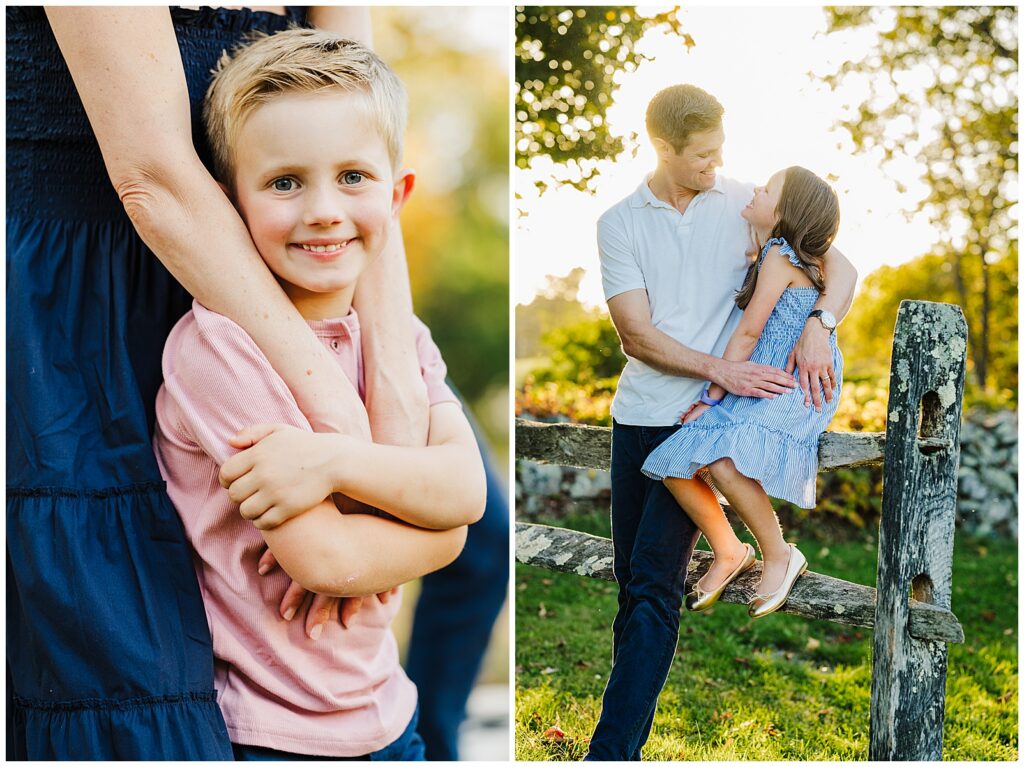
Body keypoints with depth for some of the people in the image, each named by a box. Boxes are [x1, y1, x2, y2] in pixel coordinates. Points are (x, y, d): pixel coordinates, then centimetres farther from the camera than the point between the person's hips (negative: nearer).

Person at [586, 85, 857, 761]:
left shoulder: (745, 204, 4)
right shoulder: (620, 223, 4)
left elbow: (840, 266, 5)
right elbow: (636, 333, -4)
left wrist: (818, 327, -15)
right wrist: (718, 368, -18)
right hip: (637, 414, 3)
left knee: (655, 584, -12)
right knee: (632, 584, 7)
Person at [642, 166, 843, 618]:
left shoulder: (780, 256, -11)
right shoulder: (767, 256, 17)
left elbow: (748, 333, -12)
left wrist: (712, 398, -9)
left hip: (793, 389, -9)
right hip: (756, 384, 9)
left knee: (722, 461, -32)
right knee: (676, 465, -7)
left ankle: (779, 555, -10)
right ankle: (728, 552, 12)